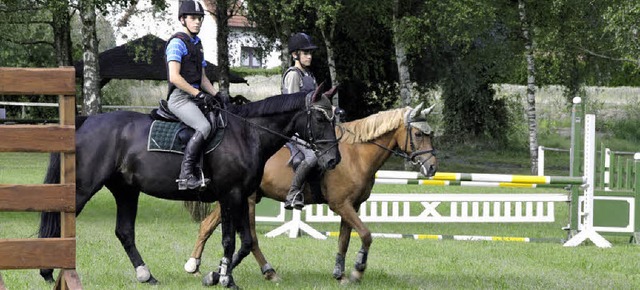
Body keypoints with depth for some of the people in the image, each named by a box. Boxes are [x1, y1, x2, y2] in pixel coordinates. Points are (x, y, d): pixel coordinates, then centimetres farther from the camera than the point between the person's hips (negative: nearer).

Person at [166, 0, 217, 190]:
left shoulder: (197, 44, 21)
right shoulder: (177, 43, -8)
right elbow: (174, 77, -18)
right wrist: (199, 94, -18)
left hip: (195, 97, 10)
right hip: (179, 98, -10)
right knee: (204, 127, -28)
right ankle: (186, 176, -28)